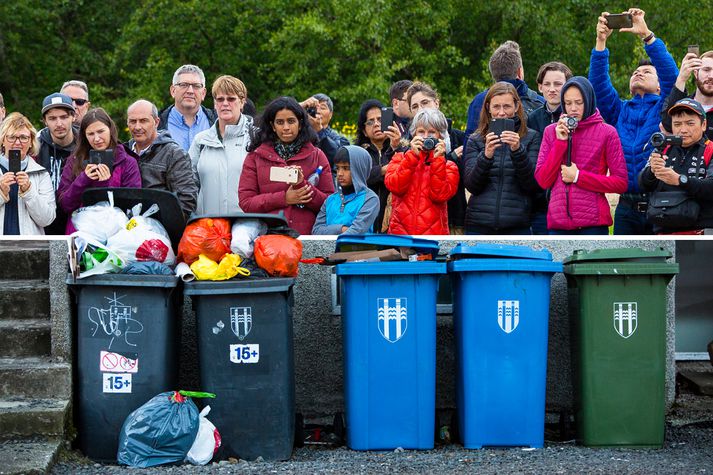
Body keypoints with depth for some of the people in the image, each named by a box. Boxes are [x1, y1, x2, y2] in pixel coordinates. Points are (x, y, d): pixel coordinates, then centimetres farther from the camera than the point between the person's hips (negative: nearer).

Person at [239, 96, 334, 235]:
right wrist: (284, 198, -6)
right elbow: (245, 202, 4)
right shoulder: (255, 157, 11)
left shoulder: (316, 156, 12)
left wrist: (303, 185, -8)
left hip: (307, 235, 0)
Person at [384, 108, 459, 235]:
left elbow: (440, 195, -7)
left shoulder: (448, 166, 11)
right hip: (400, 230, 0)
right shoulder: (400, 158, 13)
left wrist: (437, 160, -7)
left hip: (434, 232, 0)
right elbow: (394, 186, -5)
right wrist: (412, 156, -8)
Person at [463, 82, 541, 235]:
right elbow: (471, 185, 0)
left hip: (517, 226, -1)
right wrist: (486, 155, -16)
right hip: (479, 224, 1)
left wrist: (518, 150, -16)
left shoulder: (531, 138, 6)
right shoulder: (476, 140, 9)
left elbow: (533, 185, -3)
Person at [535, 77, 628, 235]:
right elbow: (542, 180, 4)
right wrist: (560, 142, -3)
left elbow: (621, 183, -2)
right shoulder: (551, 132, 12)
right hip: (558, 223, 3)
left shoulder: (607, 133, 2)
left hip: (593, 222, -3)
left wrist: (578, 177, -8)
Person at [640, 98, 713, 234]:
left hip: (701, 232, -4)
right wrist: (652, 171, -18)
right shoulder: (663, 151, 16)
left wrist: (680, 180, -25)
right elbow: (645, 185, 5)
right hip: (664, 231, 4)